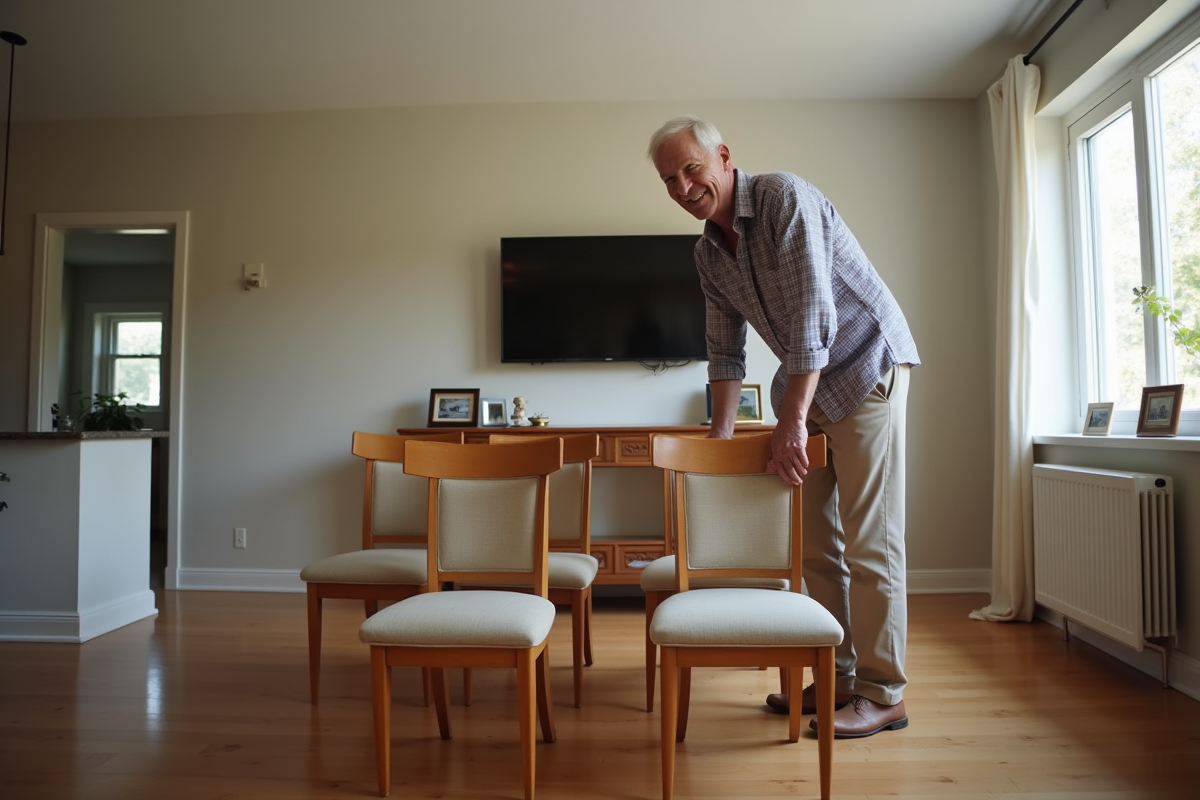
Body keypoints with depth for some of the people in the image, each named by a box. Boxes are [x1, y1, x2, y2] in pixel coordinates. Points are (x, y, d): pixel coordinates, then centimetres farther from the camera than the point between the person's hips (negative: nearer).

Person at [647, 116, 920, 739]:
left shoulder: (785, 198, -18)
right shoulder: (708, 251, 5)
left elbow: (813, 317, -26)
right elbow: (725, 351, 9)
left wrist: (792, 421, -28)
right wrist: (719, 439, 3)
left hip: (866, 365, -8)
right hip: (805, 382, 8)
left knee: (868, 540, -6)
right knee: (816, 541, 9)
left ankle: (882, 693, 6)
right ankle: (837, 677, 21)